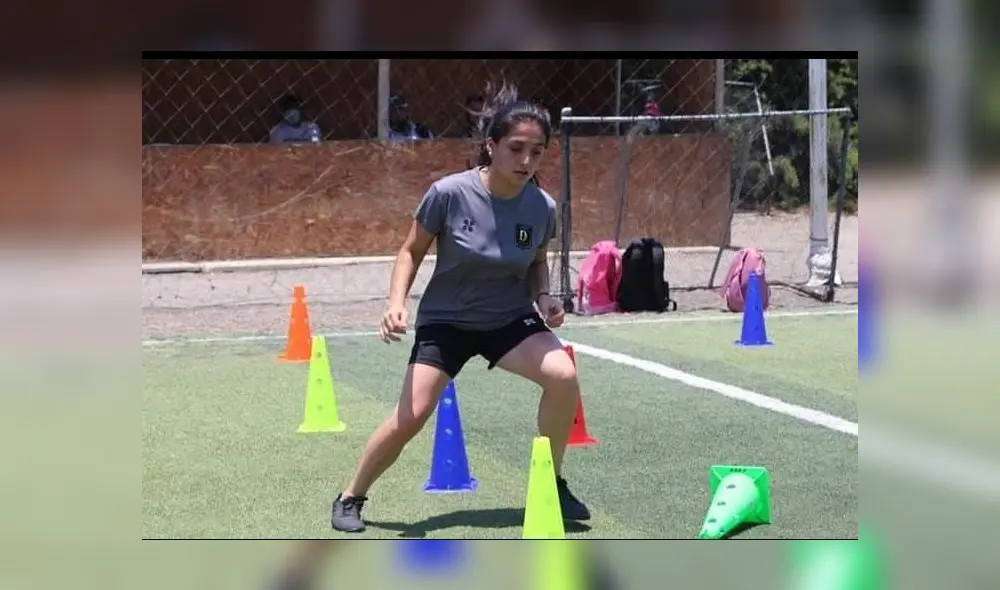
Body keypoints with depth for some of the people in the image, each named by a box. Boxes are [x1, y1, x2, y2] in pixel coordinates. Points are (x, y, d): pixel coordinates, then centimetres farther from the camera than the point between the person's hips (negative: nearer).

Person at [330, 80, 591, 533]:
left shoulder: (542, 208, -13)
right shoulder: (449, 194, -22)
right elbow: (412, 251, -6)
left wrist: (544, 296, -12)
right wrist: (396, 304, -20)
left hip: (509, 319, 2)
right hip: (445, 319, -2)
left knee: (563, 376, -23)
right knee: (411, 416, -12)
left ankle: (551, 484, -2)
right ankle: (350, 497, 13)